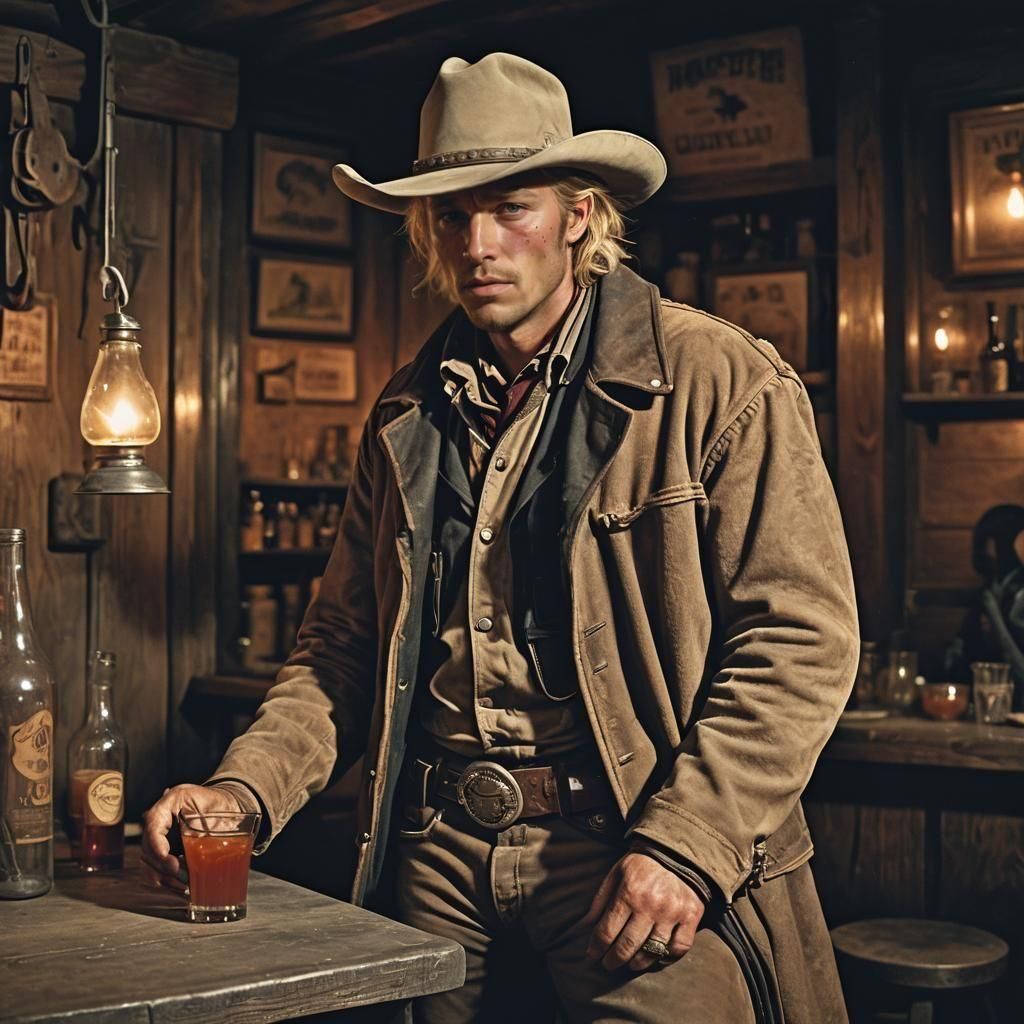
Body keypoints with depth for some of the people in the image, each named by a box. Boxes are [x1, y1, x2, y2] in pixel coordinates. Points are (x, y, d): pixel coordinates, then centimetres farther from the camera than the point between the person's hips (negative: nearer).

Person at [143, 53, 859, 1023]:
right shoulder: (404, 417, 11)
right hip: (439, 850, 5)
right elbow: (343, 643, 13)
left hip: (629, 843, -4)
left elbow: (800, 634, -10)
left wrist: (683, 849, -18)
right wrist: (244, 788, -3)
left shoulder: (719, 379, -6)